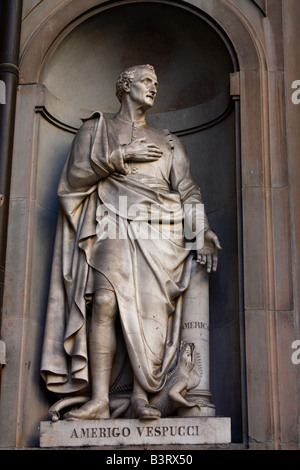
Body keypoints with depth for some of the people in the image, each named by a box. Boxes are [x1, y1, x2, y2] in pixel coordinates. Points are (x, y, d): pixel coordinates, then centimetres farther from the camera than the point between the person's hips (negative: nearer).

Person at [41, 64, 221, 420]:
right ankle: (99, 399, -22)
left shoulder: (168, 143, 27)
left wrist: (201, 231, -3)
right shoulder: (97, 129, 21)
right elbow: (75, 176, 7)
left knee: (152, 306, -15)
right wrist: (121, 156, -1)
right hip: (114, 225, -2)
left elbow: (188, 192, 14)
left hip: (159, 233, 2)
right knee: (106, 300, -21)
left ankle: (140, 395, -14)